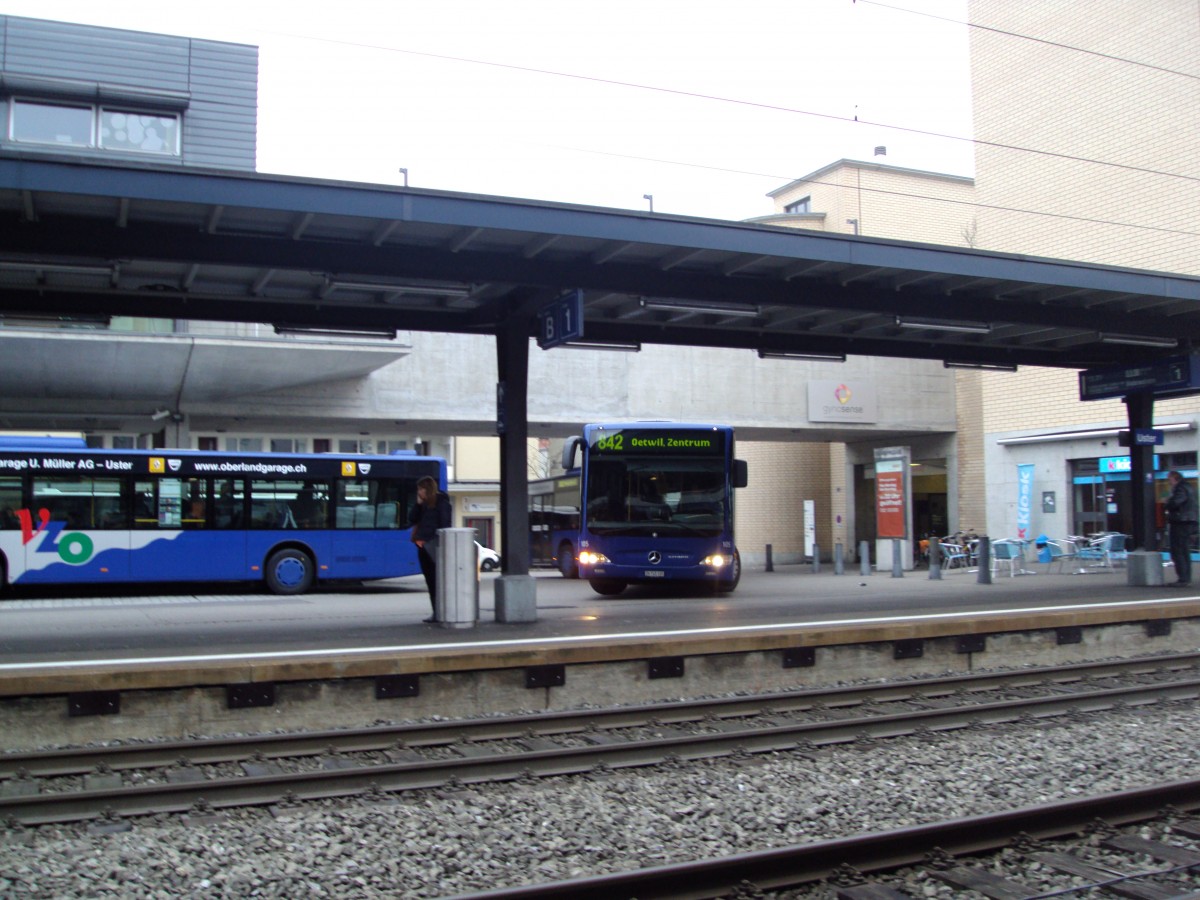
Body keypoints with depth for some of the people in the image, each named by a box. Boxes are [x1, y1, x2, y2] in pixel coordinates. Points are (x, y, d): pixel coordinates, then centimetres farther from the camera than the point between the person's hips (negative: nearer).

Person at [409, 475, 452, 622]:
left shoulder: (441, 503, -6)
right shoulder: (423, 504, 15)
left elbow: (445, 525, -11)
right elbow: (412, 520, 10)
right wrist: (418, 503, 1)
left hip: (433, 547, -7)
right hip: (423, 546, 7)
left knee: (436, 580, -8)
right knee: (430, 580, 8)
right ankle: (436, 612, 12)